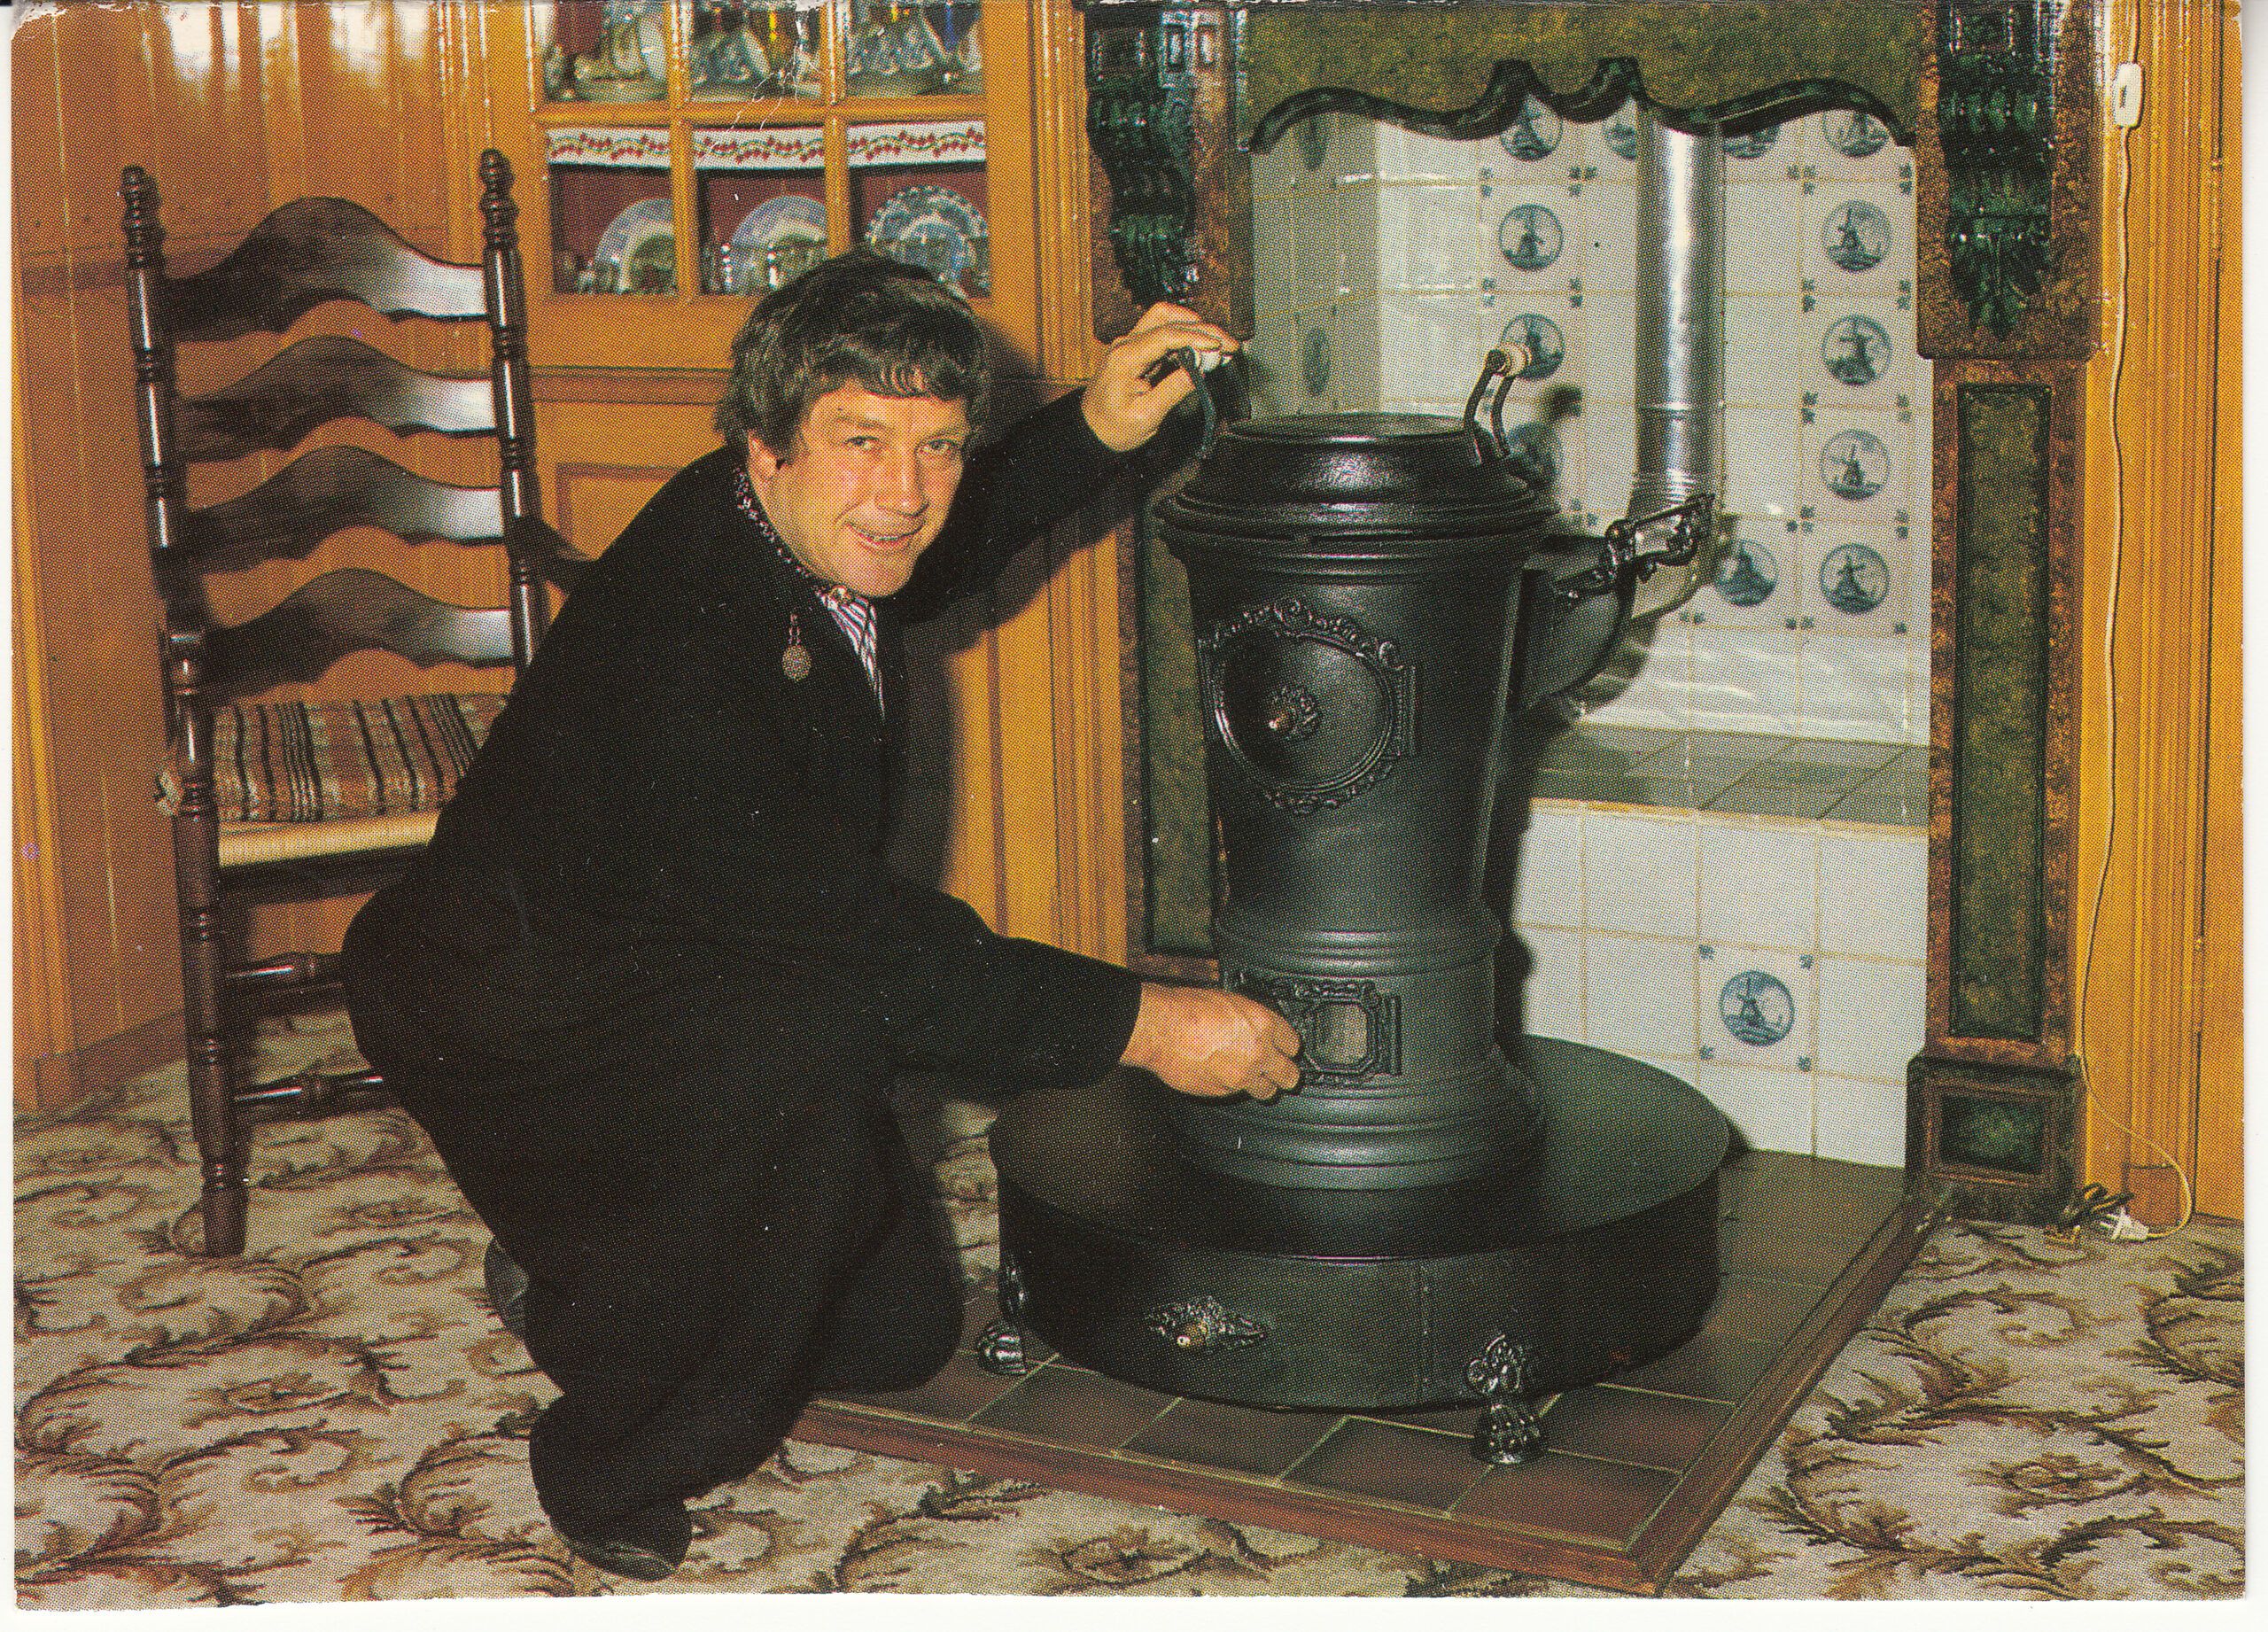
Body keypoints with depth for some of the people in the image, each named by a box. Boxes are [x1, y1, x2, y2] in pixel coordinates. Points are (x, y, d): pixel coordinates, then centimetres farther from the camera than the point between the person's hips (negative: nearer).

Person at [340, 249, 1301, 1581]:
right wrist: (1139, 1023, -32)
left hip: (675, 976, 9)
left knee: (903, 1326, 9)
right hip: (504, 1016, -8)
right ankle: (620, 1461, -17)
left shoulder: (798, 533, -9)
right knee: (810, 1038, -38)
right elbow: (865, 946, -35)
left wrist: (1096, 430, 2)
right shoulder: (673, 654, -35)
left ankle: (591, 1286, 33)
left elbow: (929, 560, 17)